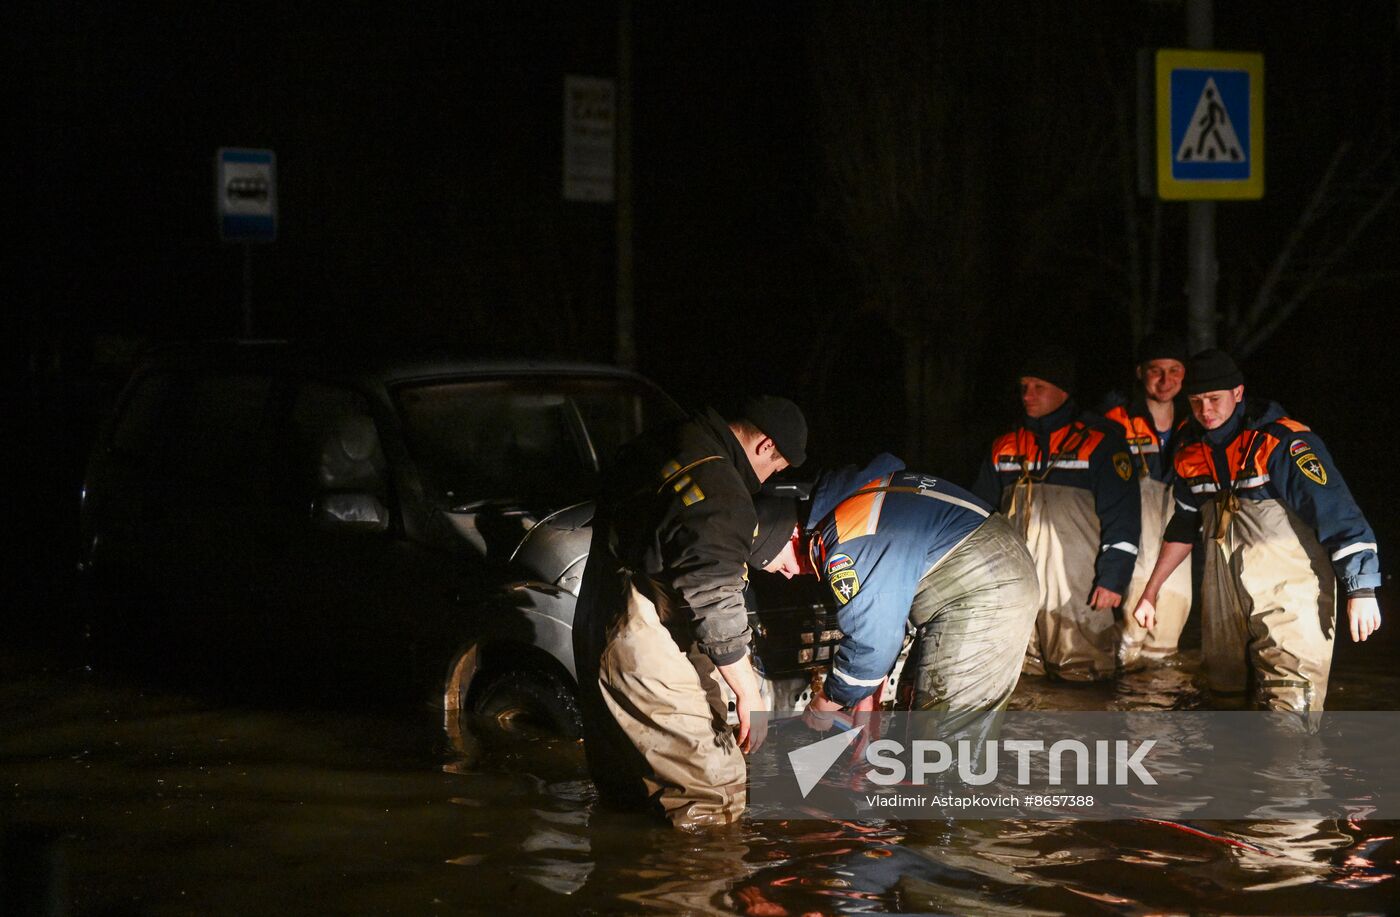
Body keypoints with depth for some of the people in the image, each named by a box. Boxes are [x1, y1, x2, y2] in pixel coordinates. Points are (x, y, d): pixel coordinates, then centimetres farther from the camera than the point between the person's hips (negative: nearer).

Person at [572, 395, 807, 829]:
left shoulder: (662, 447, 10)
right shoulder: (721, 496, -20)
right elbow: (715, 605, -22)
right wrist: (748, 693, -16)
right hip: (646, 656, -10)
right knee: (716, 792, -8)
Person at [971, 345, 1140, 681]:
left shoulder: (1099, 442, 1)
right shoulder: (1004, 448, 16)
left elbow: (1121, 518, -4)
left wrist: (1112, 578, -12)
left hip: (1079, 591, -5)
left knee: (1080, 677, -9)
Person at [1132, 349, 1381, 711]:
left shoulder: (1281, 442, -14)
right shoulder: (1193, 451, 7)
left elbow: (1339, 514, -18)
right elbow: (1184, 527, 22)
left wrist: (1361, 591, -24)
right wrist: (1151, 592, 23)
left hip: (1289, 594, -7)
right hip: (1225, 596, 7)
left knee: (1290, 709, -16)